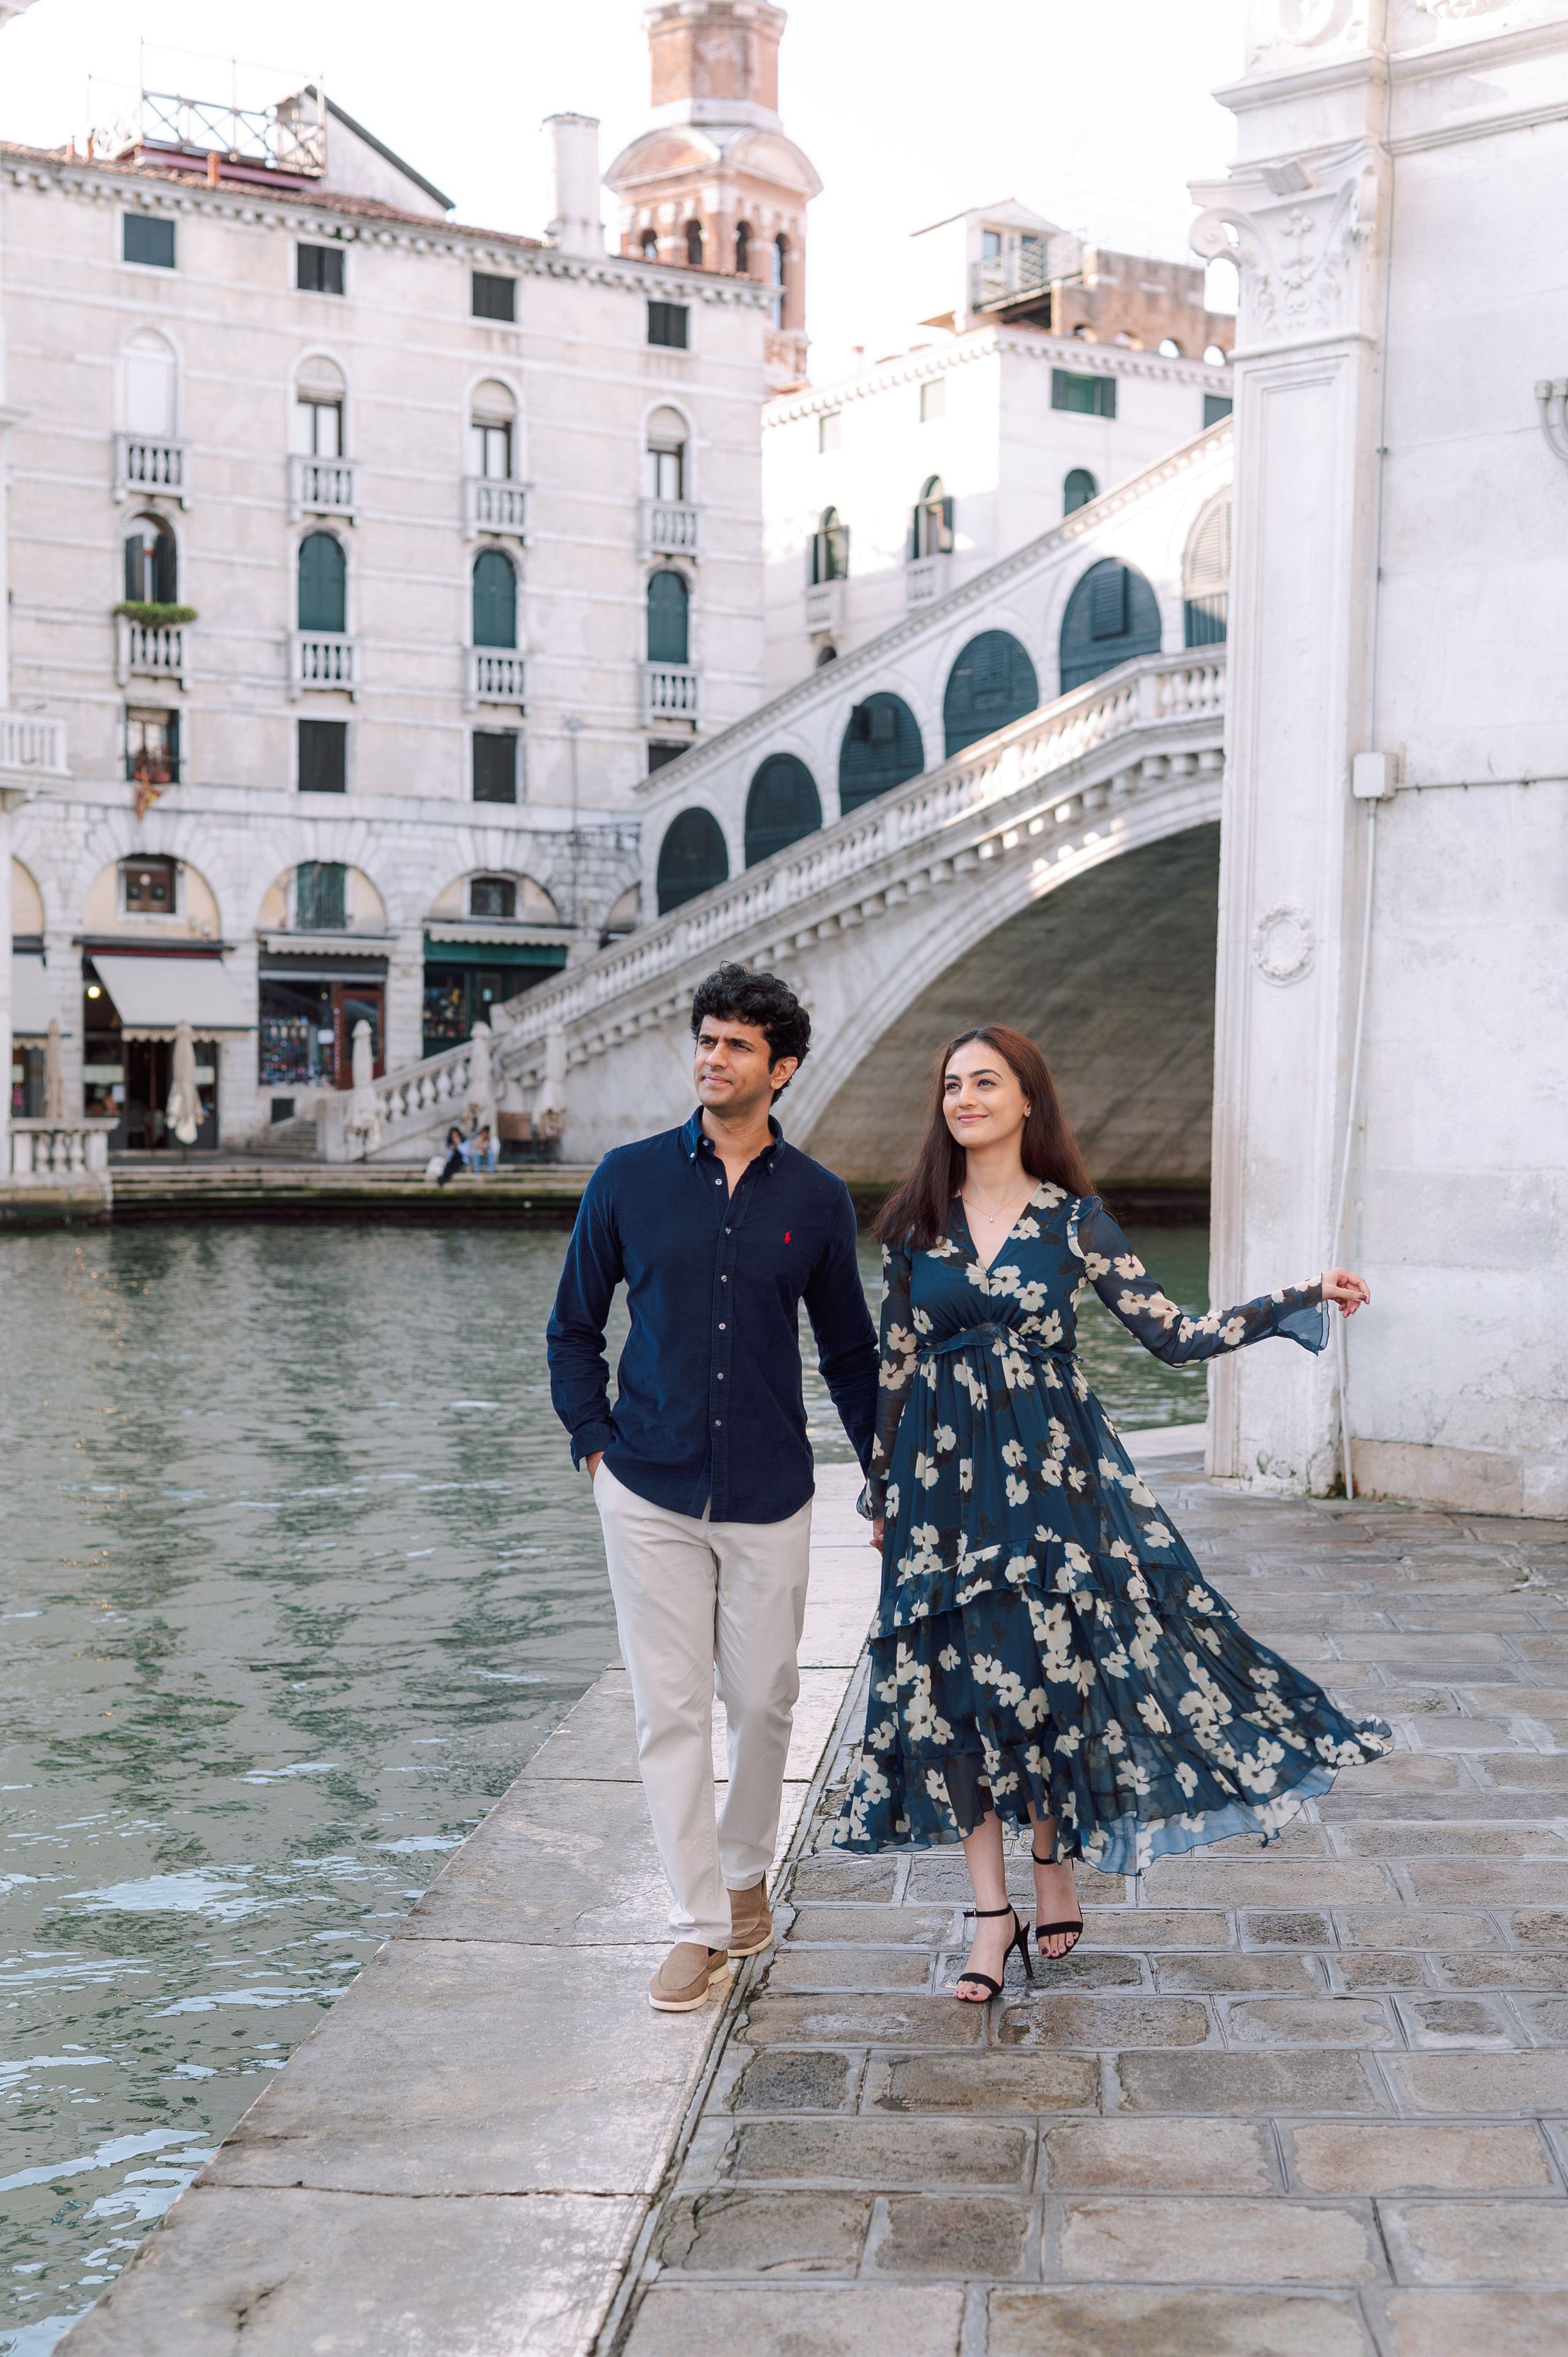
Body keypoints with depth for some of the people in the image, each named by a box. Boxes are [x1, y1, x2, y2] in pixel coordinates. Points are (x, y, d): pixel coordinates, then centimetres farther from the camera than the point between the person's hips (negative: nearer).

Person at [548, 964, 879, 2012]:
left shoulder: (818, 1200, 2)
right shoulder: (630, 1179, 1)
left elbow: (849, 1349, 12)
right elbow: (574, 1326, 9)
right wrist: (595, 1442, -1)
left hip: (769, 1493, 1)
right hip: (650, 1490, 0)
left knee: (763, 1698, 9)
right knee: (672, 1706, 2)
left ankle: (747, 1875, 33)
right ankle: (700, 1926, 12)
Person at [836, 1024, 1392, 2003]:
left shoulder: (1074, 1218, -1)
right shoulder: (919, 1223, 4)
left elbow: (1174, 1334, -2)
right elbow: (896, 1365, 10)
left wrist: (1301, 1301, -9)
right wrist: (882, 1491, 12)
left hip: (1049, 1474, -2)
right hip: (943, 1480, 2)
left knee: (1046, 1667, -1)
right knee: (956, 1683, 0)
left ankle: (1056, 1875, 23)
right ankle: (993, 1914, 12)